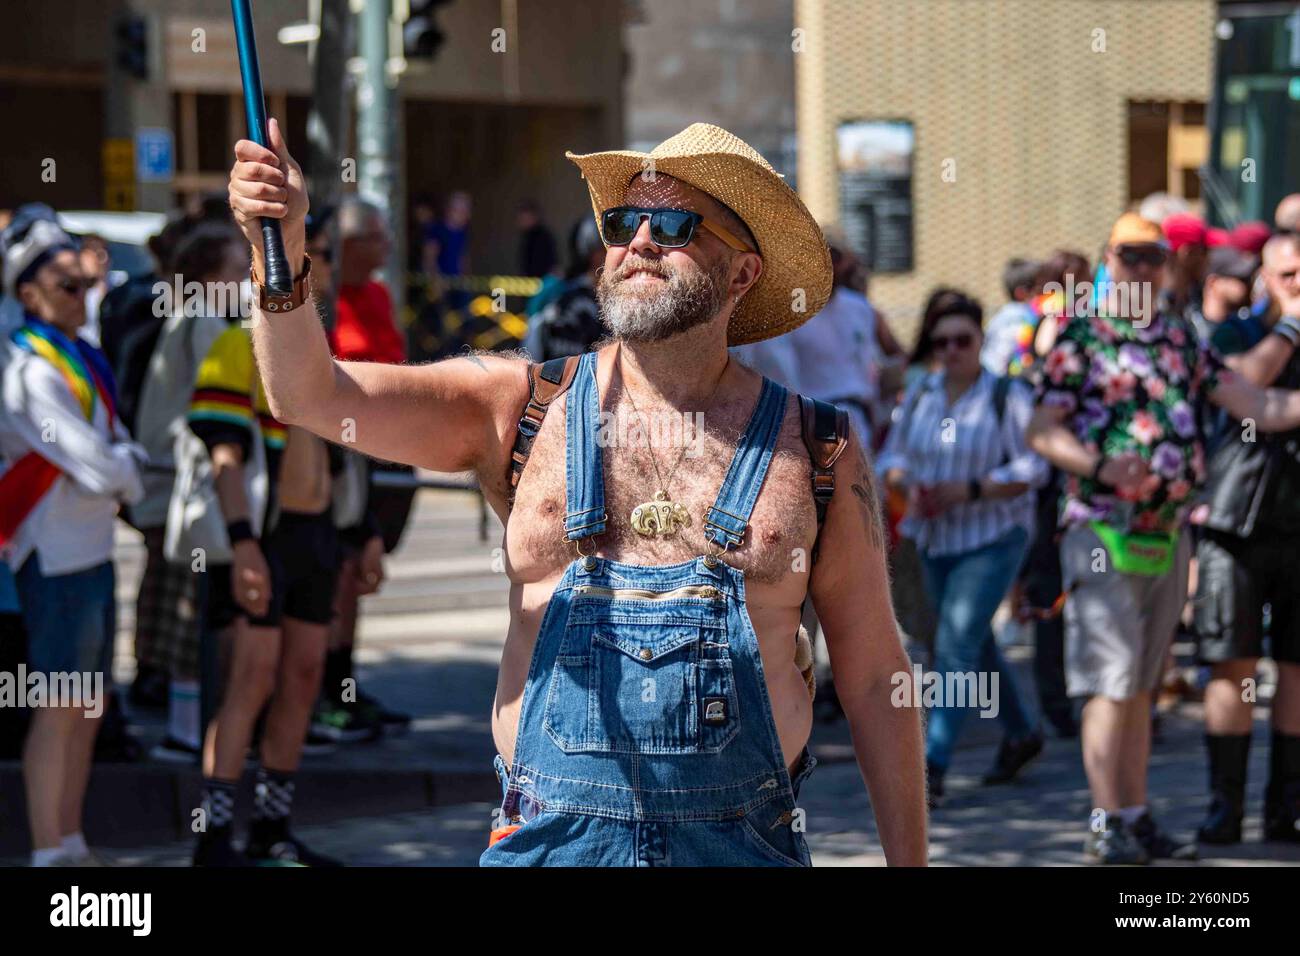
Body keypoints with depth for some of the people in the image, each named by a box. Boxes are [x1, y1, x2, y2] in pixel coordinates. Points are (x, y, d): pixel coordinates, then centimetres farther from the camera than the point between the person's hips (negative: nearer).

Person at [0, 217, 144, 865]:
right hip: (56, 560, -9)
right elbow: (97, 467, -23)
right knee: (59, 708, -6)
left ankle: (71, 844, 23)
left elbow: (120, 452, 15)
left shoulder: (84, 361, 13)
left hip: (93, 552, 9)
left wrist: (122, 466, -6)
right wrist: (126, 470, -3)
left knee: (91, 707, 14)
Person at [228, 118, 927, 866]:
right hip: (551, 836, 0)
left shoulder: (819, 453, 4)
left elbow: (875, 679, 7)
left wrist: (909, 863, 5)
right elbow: (311, 395, -5)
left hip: (743, 841, 0)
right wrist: (283, 247, -22)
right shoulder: (520, 407, 5)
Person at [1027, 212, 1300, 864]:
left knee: (1141, 687, 11)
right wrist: (1102, 467, -24)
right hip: (1104, 532, -6)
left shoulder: (1182, 339, 13)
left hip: (1169, 534, 6)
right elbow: (1042, 432, -9)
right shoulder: (1080, 339, -3)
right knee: (1110, 685, -8)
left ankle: (1137, 819, 15)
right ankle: (1107, 826, -5)